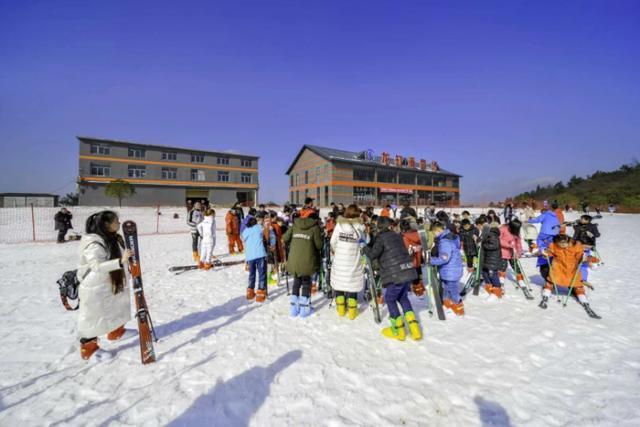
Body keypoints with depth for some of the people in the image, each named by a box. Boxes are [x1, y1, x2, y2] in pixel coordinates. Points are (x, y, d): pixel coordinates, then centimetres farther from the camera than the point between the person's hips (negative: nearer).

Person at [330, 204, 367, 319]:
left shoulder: (339, 224, -7)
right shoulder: (360, 227, -7)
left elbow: (332, 242, -3)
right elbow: (366, 239, 3)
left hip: (339, 260, 1)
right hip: (353, 261, 0)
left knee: (339, 282, 16)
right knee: (352, 284, 13)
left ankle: (340, 308, 24)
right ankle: (352, 310, 18)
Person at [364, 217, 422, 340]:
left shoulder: (381, 238, -6)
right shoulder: (397, 236, 16)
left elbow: (372, 255, -9)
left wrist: (363, 245, 7)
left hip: (396, 275, -7)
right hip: (408, 271, 7)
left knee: (390, 299, 12)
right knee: (403, 297, 24)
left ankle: (399, 330, 20)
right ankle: (413, 327, 22)